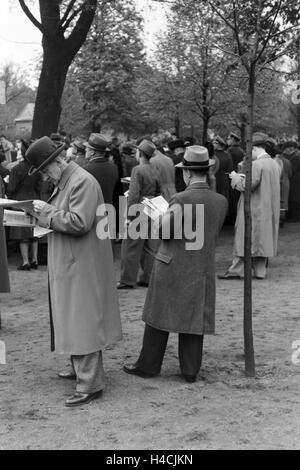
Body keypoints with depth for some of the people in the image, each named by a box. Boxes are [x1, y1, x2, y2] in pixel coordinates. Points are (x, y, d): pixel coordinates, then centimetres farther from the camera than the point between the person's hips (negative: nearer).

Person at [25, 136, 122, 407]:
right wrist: (45, 214, 4)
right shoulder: (65, 182, 14)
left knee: (82, 321, -7)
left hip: (83, 266, -10)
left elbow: (79, 223, -26)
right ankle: (81, 369, 31)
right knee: (73, 320, 18)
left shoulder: (83, 182, -17)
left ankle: (90, 384, -3)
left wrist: (48, 212, -17)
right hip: (69, 265, 10)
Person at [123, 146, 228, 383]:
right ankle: (191, 370, 15)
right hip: (203, 270, 4)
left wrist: (161, 213, 2)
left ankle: (148, 365, 18)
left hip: (173, 267, -4)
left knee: (160, 316, 8)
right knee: (194, 318, 11)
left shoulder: (181, 200, -19)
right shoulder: (221, 201, -2)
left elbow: (164, 231, -17)